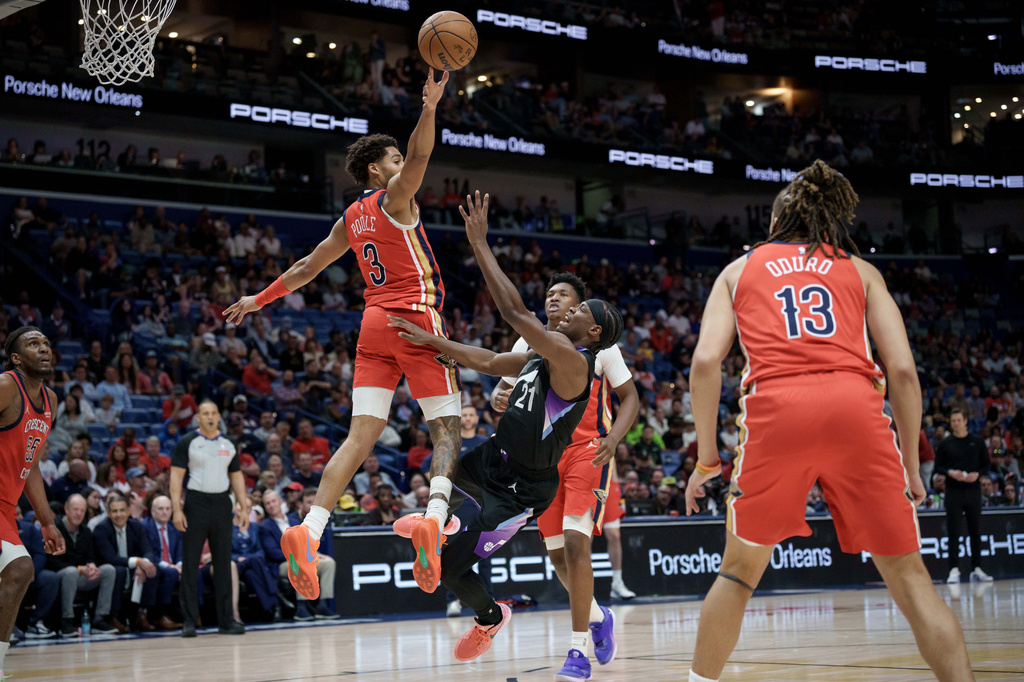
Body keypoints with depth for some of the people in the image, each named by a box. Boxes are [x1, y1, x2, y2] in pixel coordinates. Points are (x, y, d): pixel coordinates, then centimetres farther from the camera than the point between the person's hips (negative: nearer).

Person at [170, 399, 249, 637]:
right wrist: (176, 509, -14)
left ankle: (226, 619, 10)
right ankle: (189, 620, 1)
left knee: (223, 563, 5)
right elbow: (176, 475, -5)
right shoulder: (188, 442, -1)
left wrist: (243, 507, 5)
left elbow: (236, 477, 15)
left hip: (222, 504, 4)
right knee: (190, 564, -3)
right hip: (196, 504, -4)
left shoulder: (228, 445, 12)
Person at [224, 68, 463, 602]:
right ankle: (434, 516, -29)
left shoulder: (352, 217, 20)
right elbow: (419, 158, -21)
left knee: (360, 436, -1)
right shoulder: (393, 197, 0)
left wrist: (260, 299, 38)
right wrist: (429, 108, -34)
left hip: (374, 323, 6)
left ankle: (309, 531, -16)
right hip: (416, 318, -6)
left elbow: (307, 266, 27)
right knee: (446, 429, -5)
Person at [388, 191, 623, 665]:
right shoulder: (542, 357, 5)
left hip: (519, 488, -9)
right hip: (494, 458, 9)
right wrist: (432, 341, 2)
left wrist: (480, 244, -27)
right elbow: (488, 362, 13)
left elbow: (514, 312, -30)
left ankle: (490, 619, 24)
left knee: (452, 567, -6)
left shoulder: (571, 361, -24)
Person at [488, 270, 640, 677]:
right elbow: (505, 391, 9)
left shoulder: (598, 343, -3)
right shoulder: (528, 344, 6)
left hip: (588, 451, -4)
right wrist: (498, 400, -17)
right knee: (557, 552, 7)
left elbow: (630, 397, 1)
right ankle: (597, 617, 35)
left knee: (575, 541, -20)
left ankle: (579, 649, -13)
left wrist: (613, 438, -17)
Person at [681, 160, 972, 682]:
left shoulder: (740, 269, 24)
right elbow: (903, 370, 12)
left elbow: (705, 362, 8)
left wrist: (706, 458, 14)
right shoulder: (859, 270, 25)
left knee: (739, 571, 18)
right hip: (856, 408, 0)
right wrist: (911, 466, 19)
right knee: (908, 576, 7)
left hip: (774, 410, 0)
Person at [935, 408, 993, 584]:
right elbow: (937, 467, 4)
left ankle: (976, 569, 12)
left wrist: (977, 474, -11)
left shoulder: (977, 442, 7)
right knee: (953, 532, -4)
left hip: (973, 490, 1)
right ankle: (954, 570, -2)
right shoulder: (945, 444, 5)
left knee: (975, 531, 5)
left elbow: (987, 464, 8)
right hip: (953, 491, -1)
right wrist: (950, 473, -15)